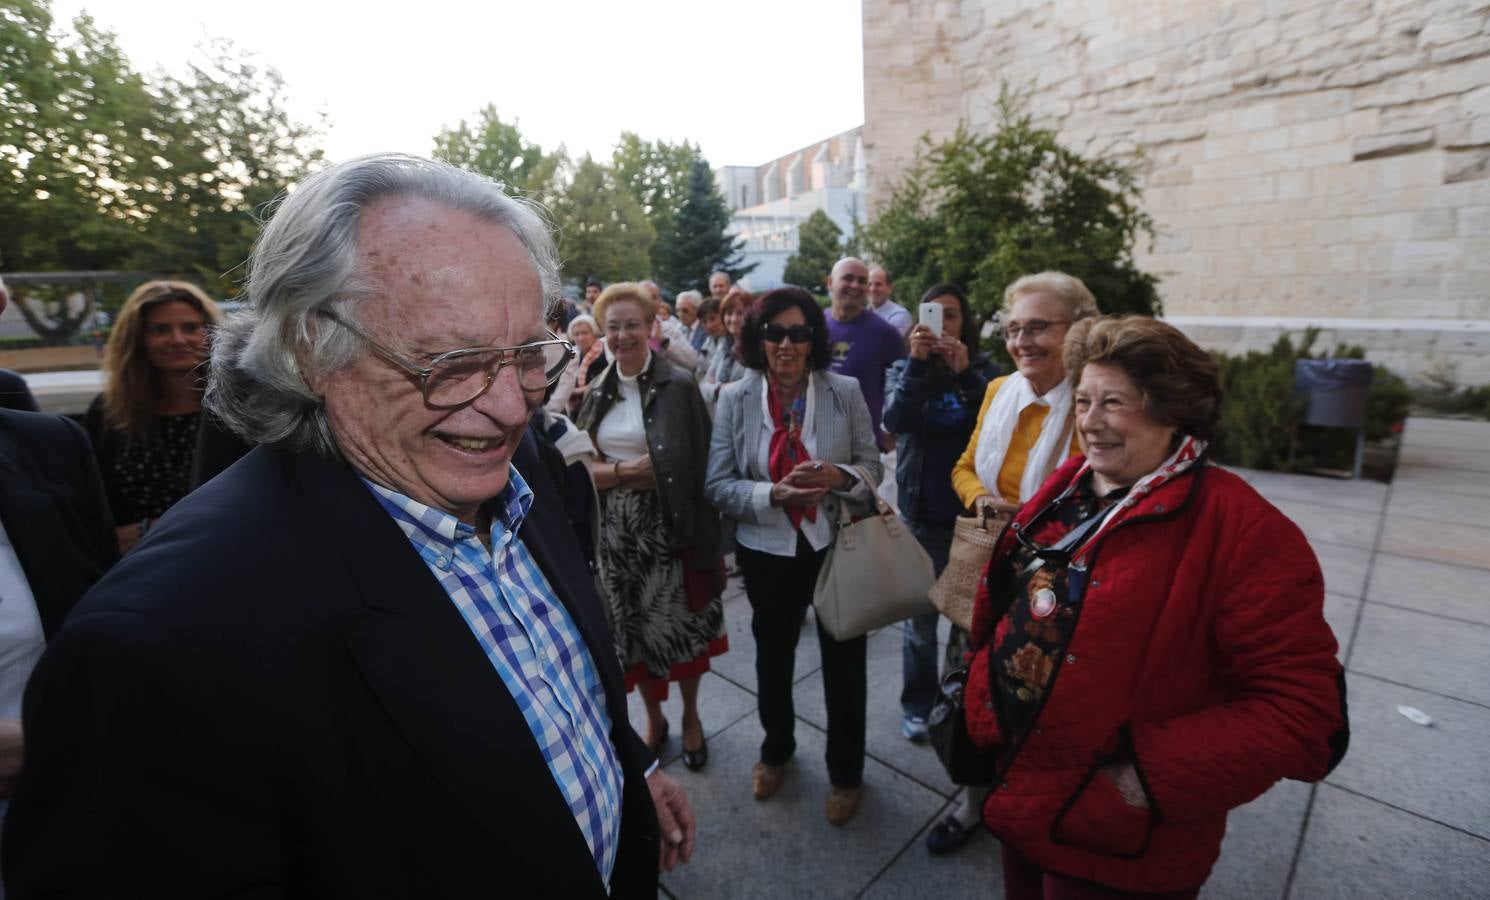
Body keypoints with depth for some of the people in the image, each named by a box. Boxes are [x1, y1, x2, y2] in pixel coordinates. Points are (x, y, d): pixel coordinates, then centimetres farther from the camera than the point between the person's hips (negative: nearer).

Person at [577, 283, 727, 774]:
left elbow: (700, 465, -11)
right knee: (632, 626, 13)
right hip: (615, 527, 4)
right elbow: (583, 465, 3)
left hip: (667, 525, -4)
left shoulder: (678, 384, -9)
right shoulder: (598, 391, 6)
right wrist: (624, 471, -14)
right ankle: (653, 717, 37)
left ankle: (690, 715, 35)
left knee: (680, 623, 9)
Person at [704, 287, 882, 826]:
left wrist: (838, 476, -24)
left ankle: (845, 772, 43)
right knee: (772, 656, 23)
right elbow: (718, 485, -10)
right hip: (768, 552, 1)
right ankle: (776, 750, 53)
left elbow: (871, 466, -3)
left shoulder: (845, 392, -10)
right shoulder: (734, 399, -9)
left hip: (838, 546, -1)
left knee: (844, 662, 14)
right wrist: (774, 493, -26)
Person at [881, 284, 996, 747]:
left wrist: (967, 373, -25)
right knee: (921, 617, 9)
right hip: (922, 513, 0)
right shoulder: (903, 370, 1)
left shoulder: (982, 369, 0)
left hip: (972, 511, 1)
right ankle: (917, 703, 29)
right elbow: (895, 421, -17)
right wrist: (916, 361, -27)